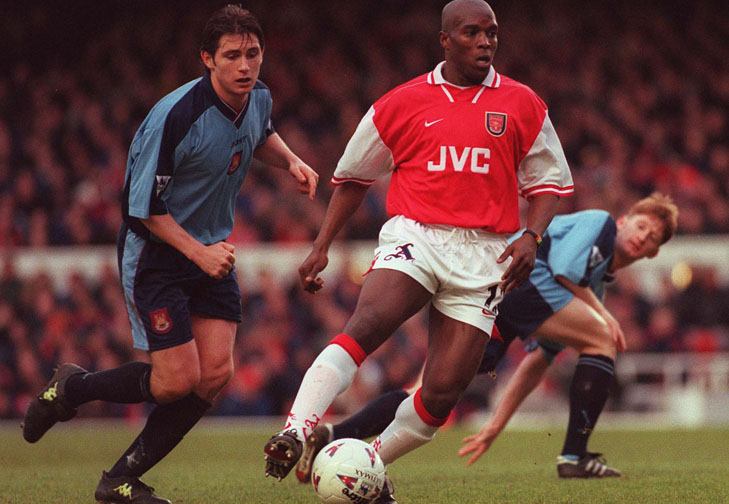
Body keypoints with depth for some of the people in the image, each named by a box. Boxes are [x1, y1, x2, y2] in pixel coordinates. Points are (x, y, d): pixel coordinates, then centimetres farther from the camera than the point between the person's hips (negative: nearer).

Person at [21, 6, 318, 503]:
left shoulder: (259, 98, -4)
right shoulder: (174, 117, -26)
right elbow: (144, 207, -20)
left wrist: (291, 161, 3)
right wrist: (199, 253, -24)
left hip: (213, 249, 7)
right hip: (157, 253, -7)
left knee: (216, 373, -6)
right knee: (179, 380, -10)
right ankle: (70, 388, 17)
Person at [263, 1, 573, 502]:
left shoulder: (523, 106, 9)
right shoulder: (402, 104, 7)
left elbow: (549, 181, 14)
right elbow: (353, 176, 17)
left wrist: (531, 238, -4)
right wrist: (322, 247, 10)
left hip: (482, 259, 1)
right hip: (415, 237, -1)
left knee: (442, 394, -7)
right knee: (366, 325, -32)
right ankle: (296, 432, -42)